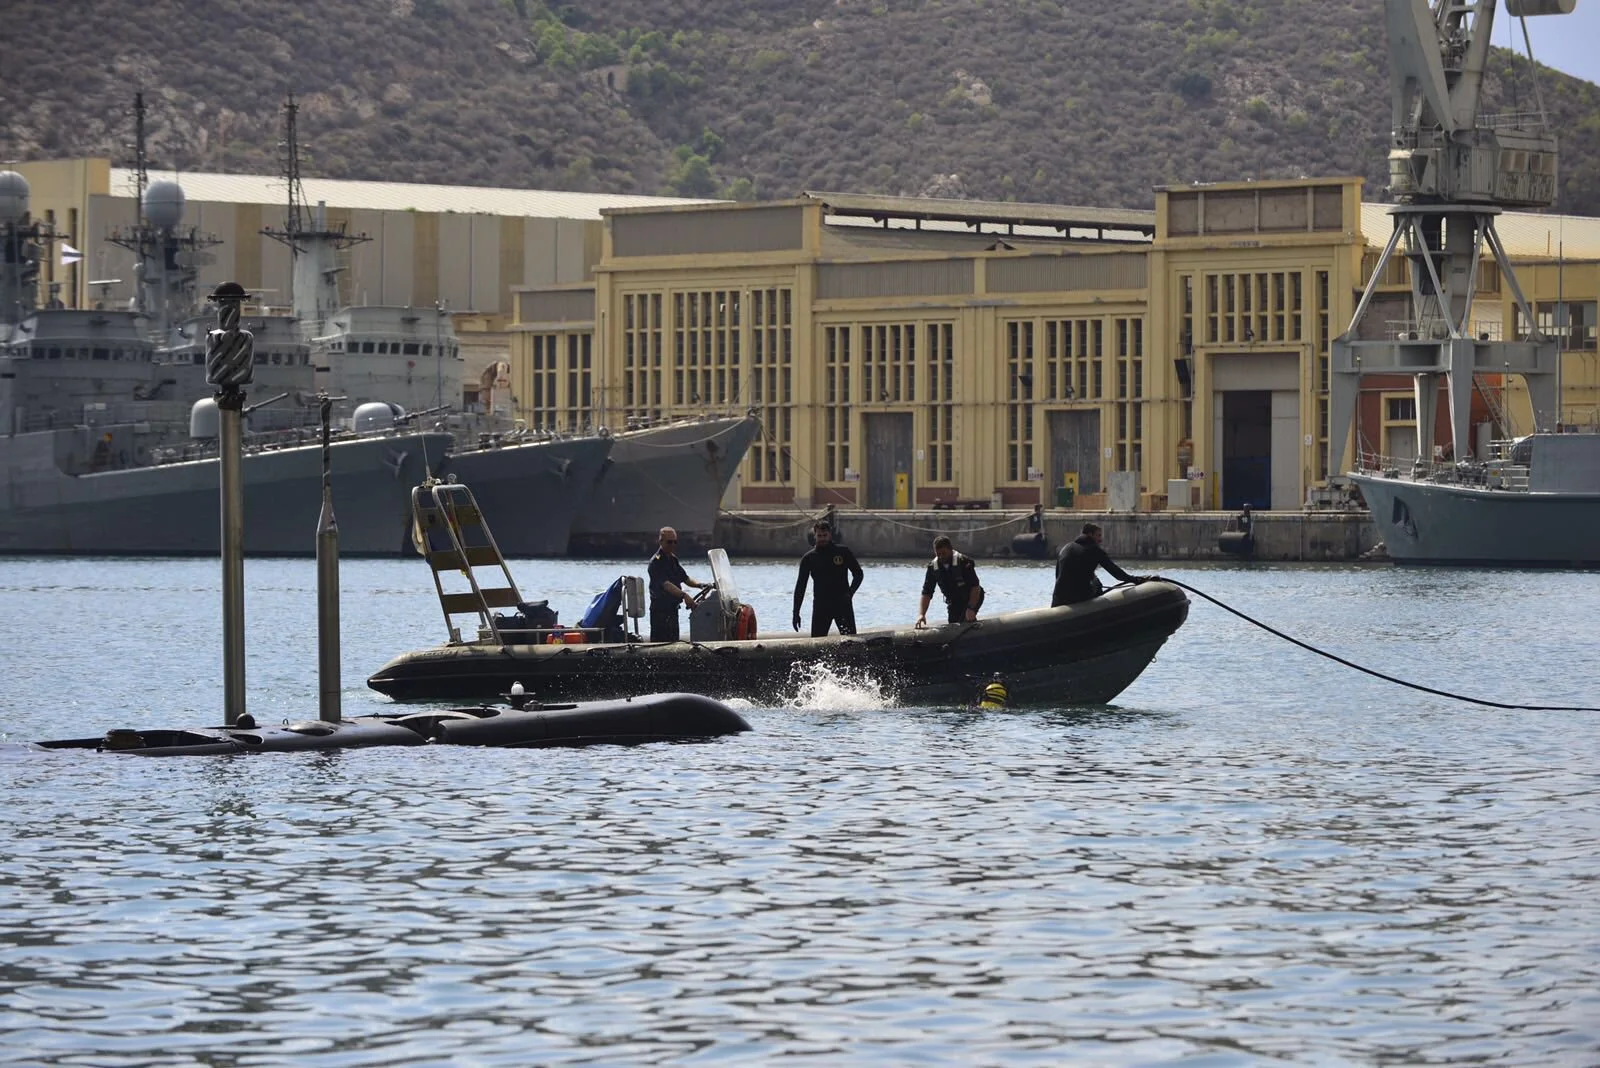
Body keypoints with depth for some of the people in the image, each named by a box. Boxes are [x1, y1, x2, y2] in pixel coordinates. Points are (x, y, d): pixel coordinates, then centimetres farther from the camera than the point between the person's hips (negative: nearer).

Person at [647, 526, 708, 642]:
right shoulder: (656, 562, -15)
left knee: (674, 641, 12)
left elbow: (685, 578, 18)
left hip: (672, 608, 9)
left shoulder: (673, 559, 14)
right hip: (660, 610, -9)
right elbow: (666, 584, -28)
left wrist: (699, 585, -2)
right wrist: (683, 595, -40)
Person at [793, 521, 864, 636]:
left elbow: (858, 574, 8)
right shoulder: (808, 558, 6)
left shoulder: (843, 552, 3)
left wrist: (850, 593, -9)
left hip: (842, 604, -1)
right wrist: (796, 612, 4)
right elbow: (800, 585, 9)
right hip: (820, 605, 1)